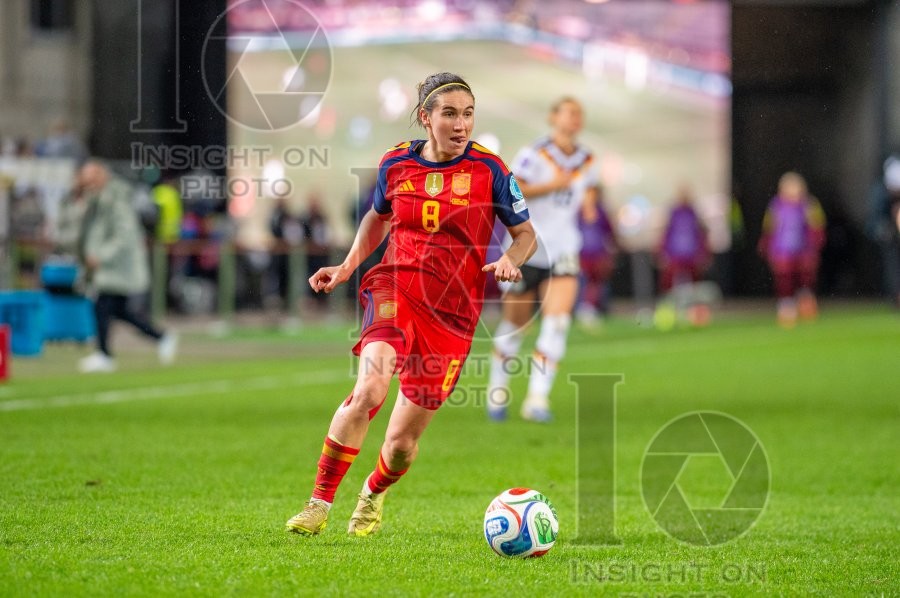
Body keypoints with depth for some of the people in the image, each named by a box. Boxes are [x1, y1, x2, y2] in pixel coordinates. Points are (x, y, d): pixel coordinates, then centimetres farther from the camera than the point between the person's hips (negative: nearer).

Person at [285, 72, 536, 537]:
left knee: (404, 439, 3)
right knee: (369, 389, -30)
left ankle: (373, 495, 39)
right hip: (395, 288, 0)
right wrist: (348, 265, 11)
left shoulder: (489, 169, -3)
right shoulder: (396, 163, 3)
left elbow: (526, 234, 5)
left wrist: (510, 260, -16)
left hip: (452, 311, 0)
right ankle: (319, 504, -18)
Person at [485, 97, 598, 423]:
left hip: (562, 253, 3)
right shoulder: (534, 154, -9)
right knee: (515, 322, 6)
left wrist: (589, 202, 3)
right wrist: (551, 185, -23)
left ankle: (537, 398, -16)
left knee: (558, 320, -15)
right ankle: (498, 388, 29)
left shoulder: (586, 161, 7)